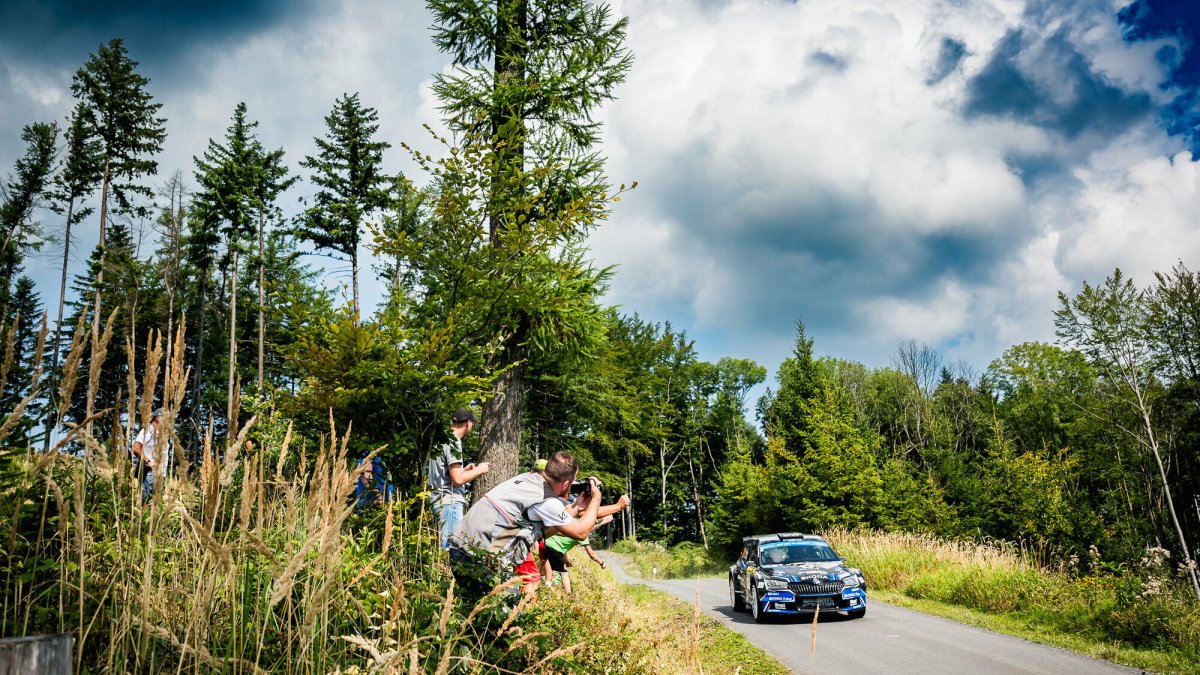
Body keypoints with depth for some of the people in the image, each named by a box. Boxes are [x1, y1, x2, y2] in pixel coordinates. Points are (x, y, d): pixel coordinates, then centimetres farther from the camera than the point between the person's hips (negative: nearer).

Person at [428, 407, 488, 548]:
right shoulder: (453, 441, -12)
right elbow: (457, 479, -17)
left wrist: (463, 470, 21)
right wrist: (479, 470, -4)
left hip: (441, 500, 10)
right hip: (450, 501, -10)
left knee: (446, 545, 10)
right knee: (451, 546, -11)